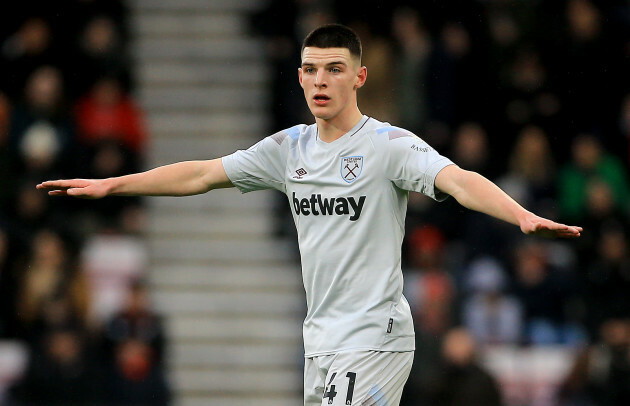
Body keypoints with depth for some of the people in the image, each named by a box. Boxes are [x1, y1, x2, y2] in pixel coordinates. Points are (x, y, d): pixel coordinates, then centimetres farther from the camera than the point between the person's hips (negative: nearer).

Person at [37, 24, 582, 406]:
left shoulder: (390, 145, -10)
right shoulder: (291, 148, 10)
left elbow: (459, 180, -26)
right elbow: (201, 174, 18)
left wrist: (522, 216, -44)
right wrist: (108, 185, 19)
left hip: (375, 340, -7)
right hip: (320, 340, 7)